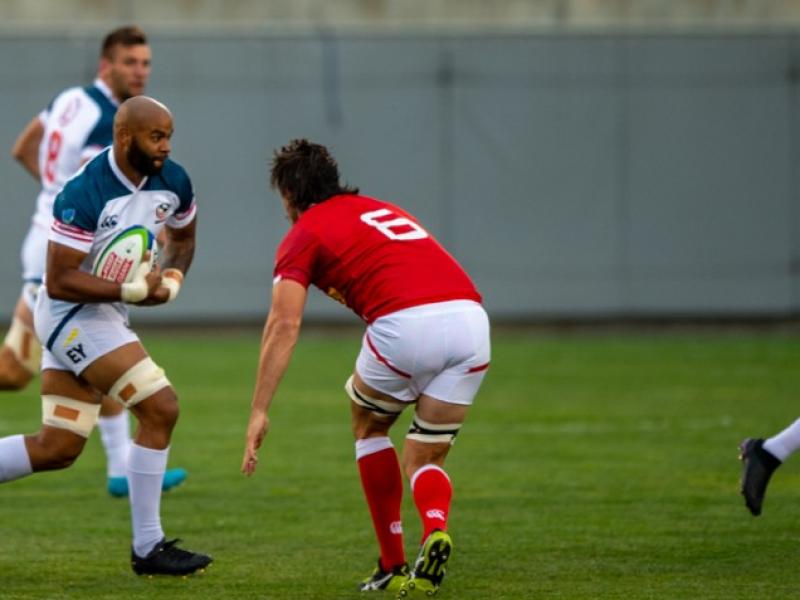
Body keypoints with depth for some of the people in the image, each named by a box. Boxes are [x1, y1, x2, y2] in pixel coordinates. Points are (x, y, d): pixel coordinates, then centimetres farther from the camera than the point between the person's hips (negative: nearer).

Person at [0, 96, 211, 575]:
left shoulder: (173, 183, -2)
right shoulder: (84, 195, -24)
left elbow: (183, 239, 18)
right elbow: (59, 282, -23)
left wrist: (171, 277, -4)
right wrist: (134, 290, -27)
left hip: (103, 315, 9)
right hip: (72, 314, -9)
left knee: (57, 449, 9)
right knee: (161, 408, -15)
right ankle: (148, 549, -7)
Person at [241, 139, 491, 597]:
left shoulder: (304, 234, 14)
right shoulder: (382, 209, 33)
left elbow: (284, 326, 2)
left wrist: (260, 412, 0)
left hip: (406, 321, -5)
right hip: (471, 315, 5)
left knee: (369, 426, 25)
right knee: (425, 460, 18)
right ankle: (436, 531, -15)